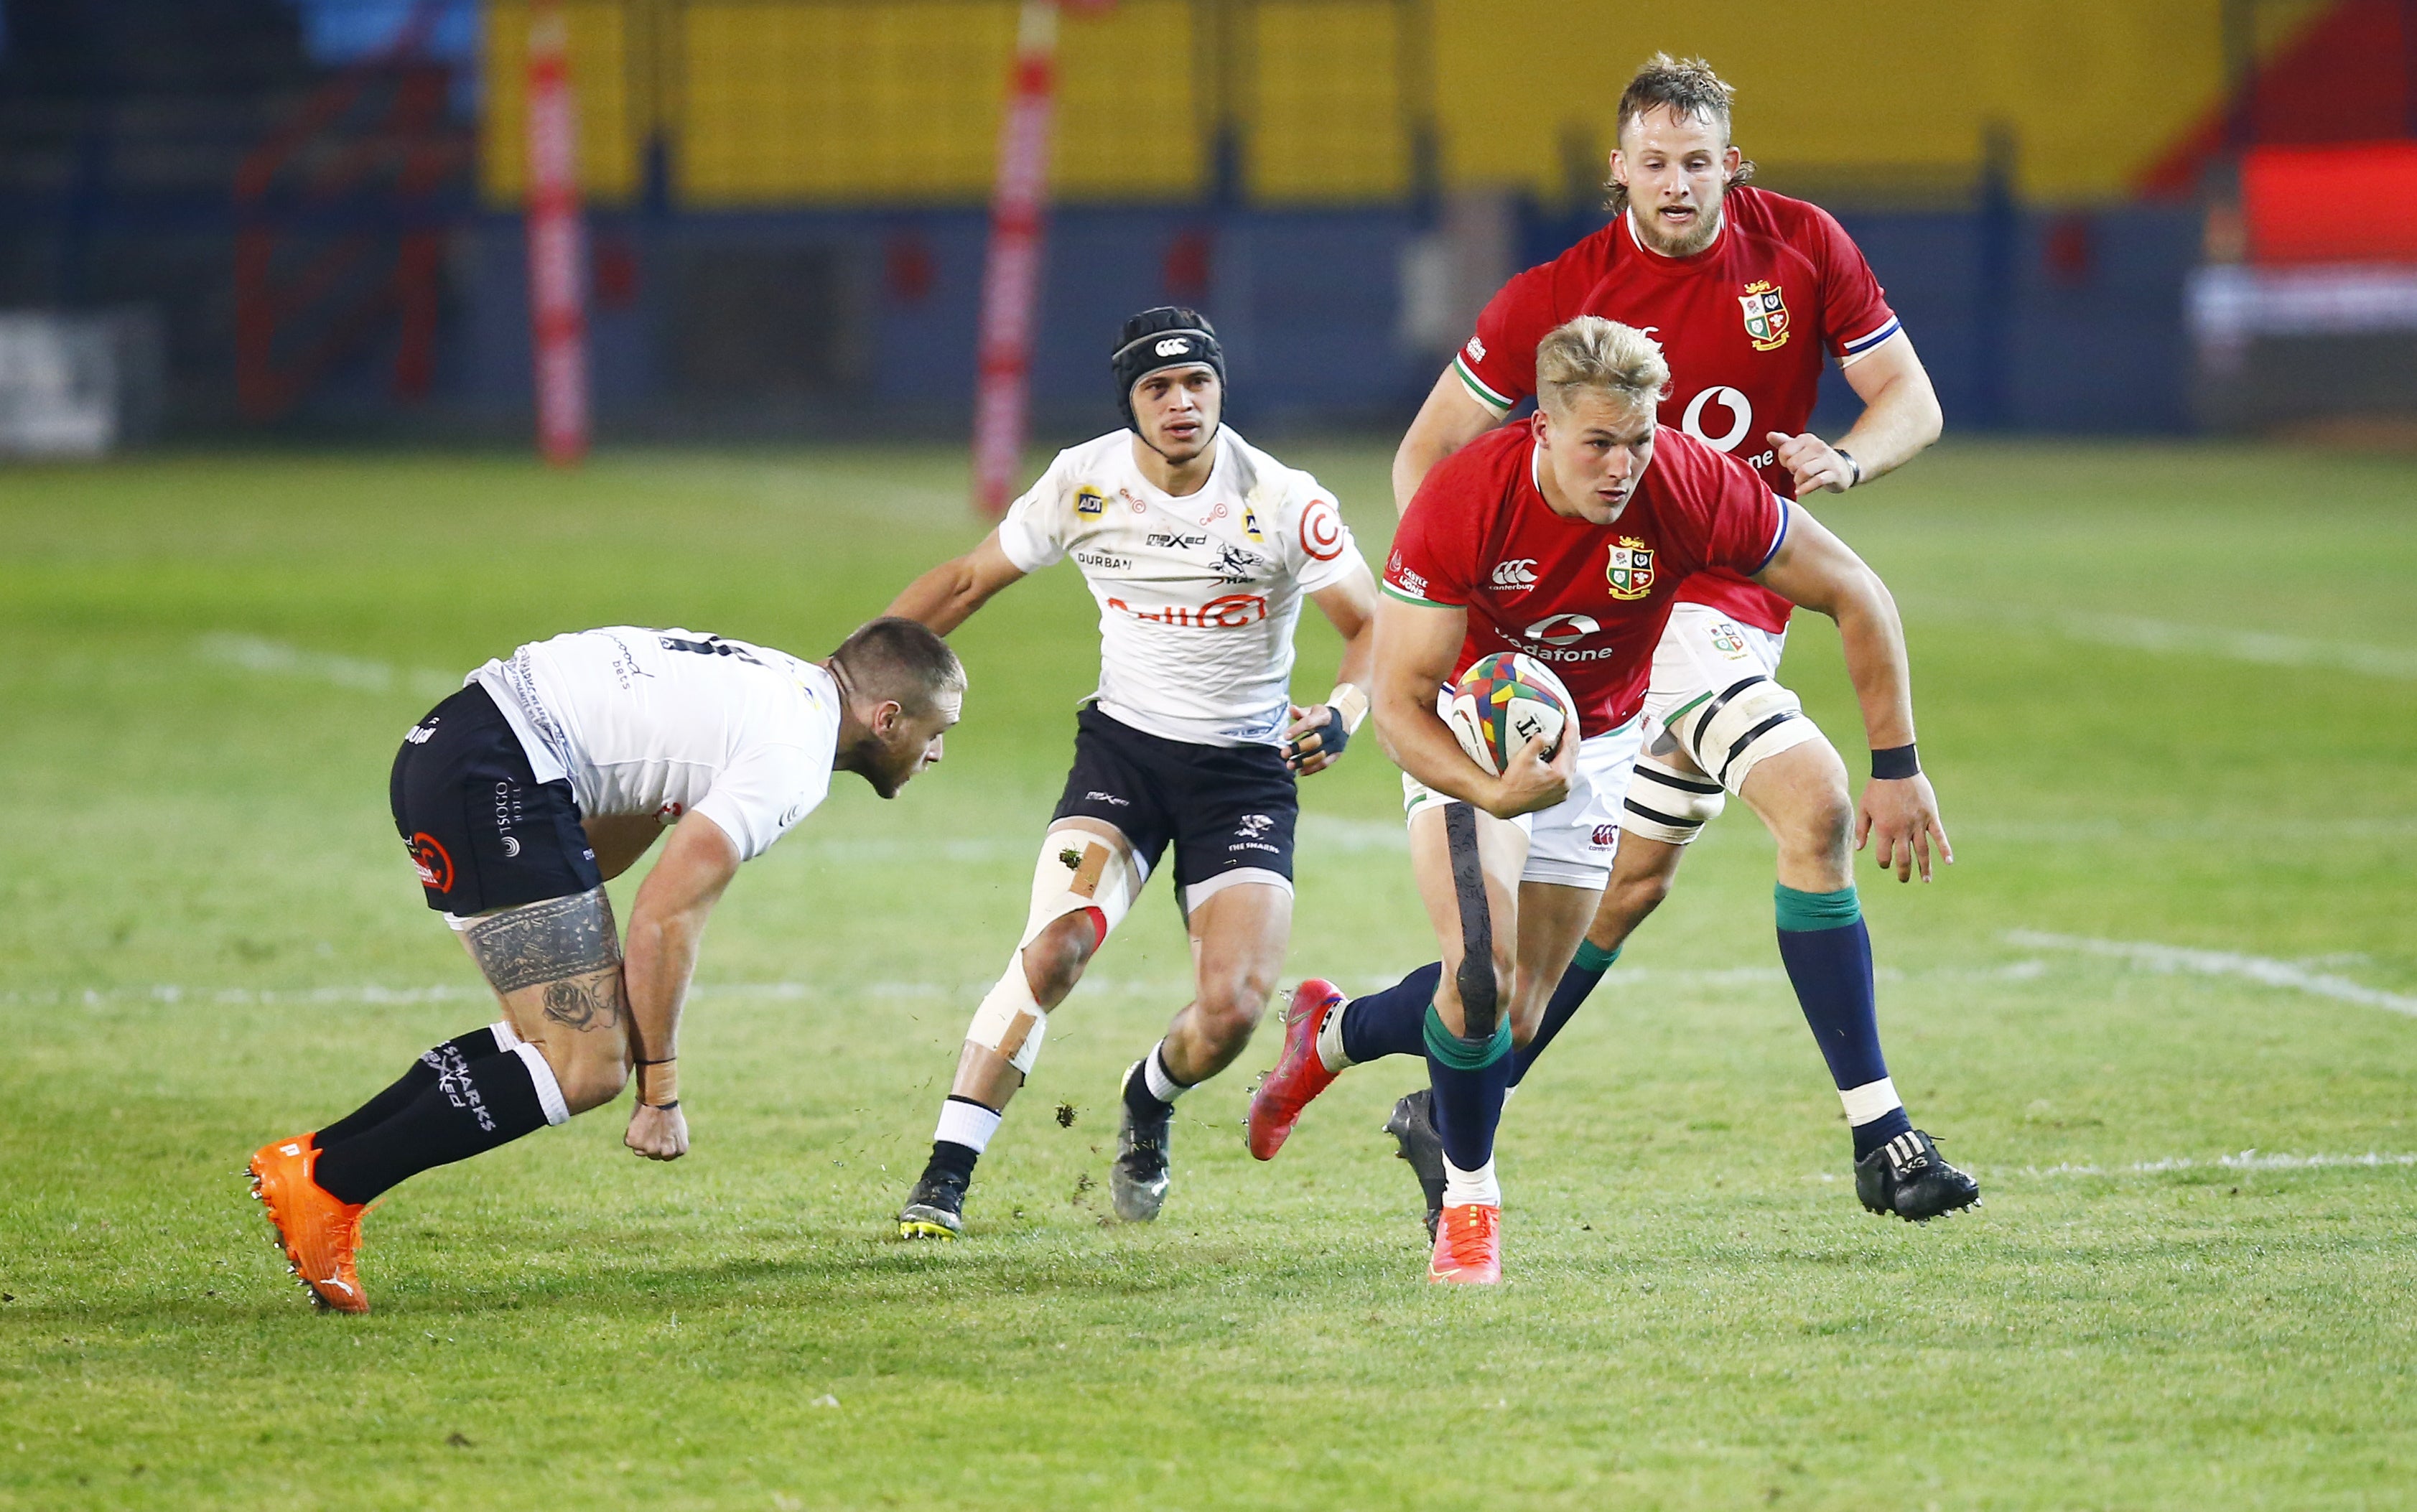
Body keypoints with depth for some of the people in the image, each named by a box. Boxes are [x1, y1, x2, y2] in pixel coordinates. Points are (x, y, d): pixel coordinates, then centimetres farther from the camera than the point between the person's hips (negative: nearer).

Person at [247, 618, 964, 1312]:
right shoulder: (792, 760, -10)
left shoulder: (786, 688, 19)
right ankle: (326, 1185, -13)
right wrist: (660, 1095, -8)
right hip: (499, 778, -10)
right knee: (584, 1068, -11)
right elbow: (666, 916, -14)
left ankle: (314, 1156, 8)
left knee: (582, 1039, 12)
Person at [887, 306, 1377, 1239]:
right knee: (1056, 944, -24)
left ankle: (1150, 1102, 24)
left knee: (1232, 1009, -14)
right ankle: (945, 1178, -21)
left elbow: (1373, 625, -6)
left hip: (1247, 769, -1)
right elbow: (970, 580, 8)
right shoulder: (1085, 482, -5)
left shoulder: (1280, 501, -13)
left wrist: (1340, 716, -27)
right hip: (1123, 749, 1)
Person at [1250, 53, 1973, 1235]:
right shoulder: (1561, 295, -10)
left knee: (1632, 881, 13)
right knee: (1813, 803, -23)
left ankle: (1446, 1115, 27)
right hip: (1645, 597, -5)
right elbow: (1429, 451, -1)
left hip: (1741, 596, 5)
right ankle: (1879, 1136, -21)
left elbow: (1912, 402, 3)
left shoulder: (1804, 247, -1)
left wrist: (1843, 461, -18)